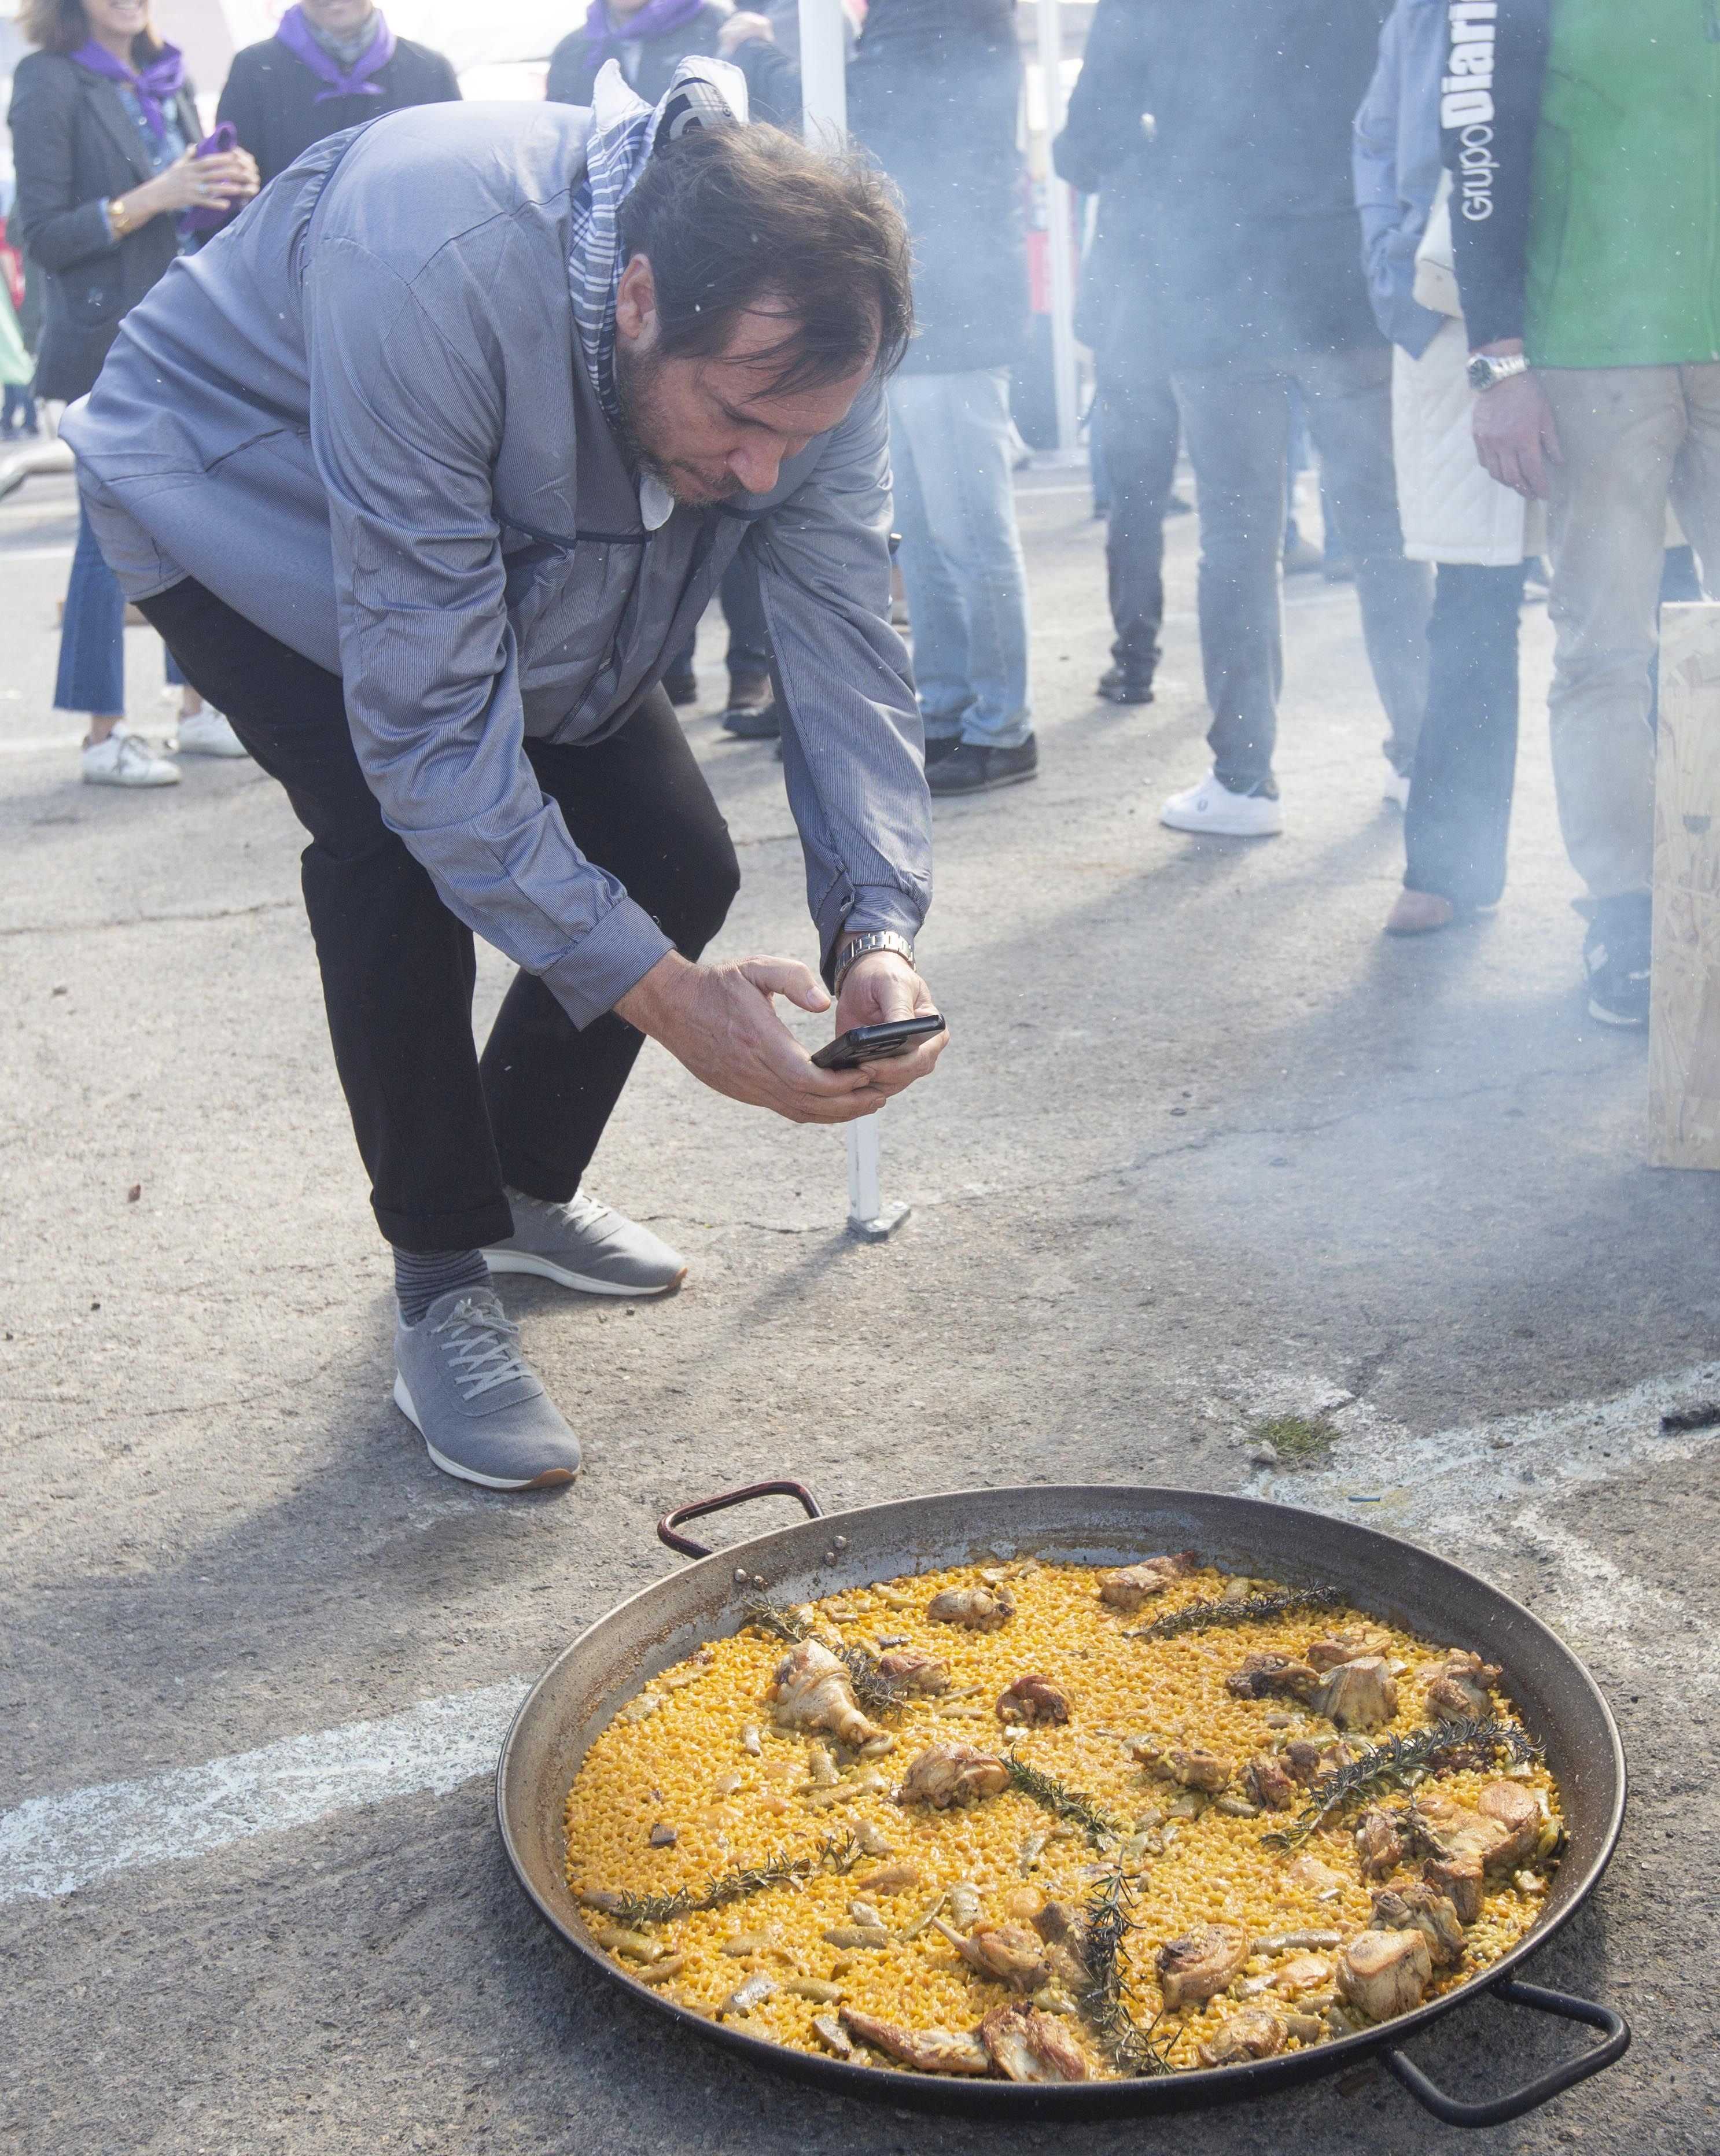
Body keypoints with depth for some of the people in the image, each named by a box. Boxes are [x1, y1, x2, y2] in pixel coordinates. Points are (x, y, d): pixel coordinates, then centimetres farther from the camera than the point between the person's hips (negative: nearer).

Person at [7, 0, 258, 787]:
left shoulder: (168, 78, 13)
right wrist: (150, 199, -20)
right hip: (106, 342, -6)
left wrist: (231, 186, -2)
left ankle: (198, 710, 18)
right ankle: (102, 736, 3)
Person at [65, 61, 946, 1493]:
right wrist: (658, 993, -43)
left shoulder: (797, 342, -25)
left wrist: (880, 932, -36)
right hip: (234, 503, -5)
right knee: (399, 839, -29)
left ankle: (524, 1188, 21)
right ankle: (442, 1286, -10)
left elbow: (846, 642, -21)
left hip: (520, 553, 6)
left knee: (676, 860, -5)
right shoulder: (438, 274, -44)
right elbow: (428, 721, -41)